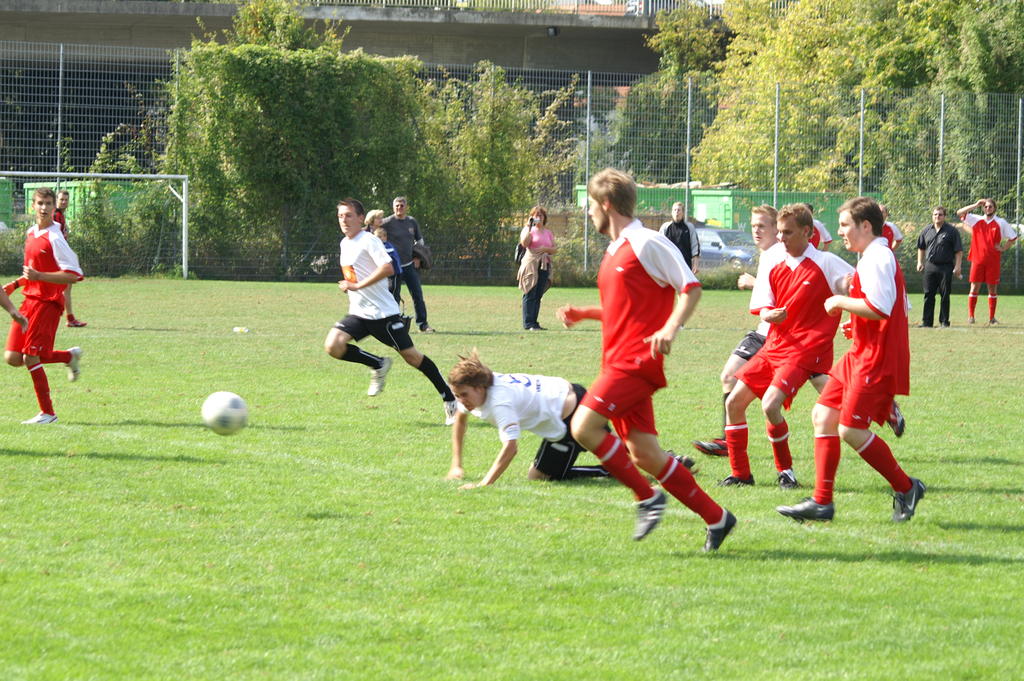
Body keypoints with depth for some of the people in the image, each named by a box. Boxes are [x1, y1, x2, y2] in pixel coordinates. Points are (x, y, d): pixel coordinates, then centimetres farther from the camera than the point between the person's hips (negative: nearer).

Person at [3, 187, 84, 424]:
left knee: (31, 358, -9)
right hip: (29, 299, 8)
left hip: (47, 302, -8)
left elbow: (73, 275, -18)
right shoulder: (31, 234, 12)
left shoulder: (54, 238, -14)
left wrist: (38, 276, -24)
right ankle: (70, 355, 21)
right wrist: (15, 284, 17)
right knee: (13, 358, 3)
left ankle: (47, 413, 5)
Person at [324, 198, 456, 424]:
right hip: (358, 314, 7)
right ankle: (378, 366, 7)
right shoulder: (345, 243, 14)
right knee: (332, 345, -16)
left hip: (383, 312, -7)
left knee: (411, 356, -3)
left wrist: (356, 286, -25)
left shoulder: (368, 241, -13)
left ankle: (450, 401, 9)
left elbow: (387, 268, -27)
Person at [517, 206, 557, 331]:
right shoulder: (528, 230, 4)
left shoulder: (548, 232, 18)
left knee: (538, 296, 4)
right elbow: (524, 243, -15)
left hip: (544, 265, 5)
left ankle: (534, 322, 7)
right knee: (530, 295, -8)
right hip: (531, 264, -5)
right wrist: (529, 227, -14)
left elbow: (555, 250, 14)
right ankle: (528, 323, -9)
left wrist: (545, 249, -6)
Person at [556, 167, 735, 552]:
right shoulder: (615, 251, 21)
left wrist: (670, 329, -26)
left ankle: (647, 497, -10)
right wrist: (582, 314, 19)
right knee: (644, 455, 3)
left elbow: (690, 288, -11)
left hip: (637, 361, -9)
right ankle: (715, 517, 9)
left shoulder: (647, 243, -8)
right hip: (619, 360, 9)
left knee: (584, 426, -20)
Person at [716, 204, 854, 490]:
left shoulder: (826, 263, -8)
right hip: (775, 345, 6)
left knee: (770, 405, -24)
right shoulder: (773, 262, 6)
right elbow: (762, 309, 6)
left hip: (806, 349, -6)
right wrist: (770, 315, -17)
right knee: (734, 403, 0)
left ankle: (786, 471, -3)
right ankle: (740, 473, 14)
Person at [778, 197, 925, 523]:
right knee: (823, 415, 8)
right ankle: (821, 502, 8)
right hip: (861, 356, 11)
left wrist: (841, 302, -14)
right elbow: (901, 308, 23)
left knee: (851, 430, -11)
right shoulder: (876, 257, 18)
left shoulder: (877, 259, -16)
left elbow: (879, 308, -28)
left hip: (876, 360, -11)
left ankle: (905, 489, 3)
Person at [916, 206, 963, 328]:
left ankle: (944, 321, 8)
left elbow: (958, 251, -3)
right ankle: (927, 321, 4)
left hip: (946, 267, -3)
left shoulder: (952, 231, -1)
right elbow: (921, 248, 24)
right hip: (930, 266, 3)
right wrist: (920, 262, 14)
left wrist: (957, 266, -9)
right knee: (928, 295, 2)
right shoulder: (926, 231, 12)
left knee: (945, 295, 0)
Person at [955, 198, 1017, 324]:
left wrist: (1003, 248, 2)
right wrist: (975, 205, -4)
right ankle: (970, 316, 1)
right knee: (974, 289, -3)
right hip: (977, 260, 0)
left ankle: (992, 318, 8)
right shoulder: (976, 220, 7)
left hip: (993, 261, 0)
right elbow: (959, 213, 1)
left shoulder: (1001, 223, 6)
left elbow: (1013, 236, 14)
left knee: (993, 289, 3)